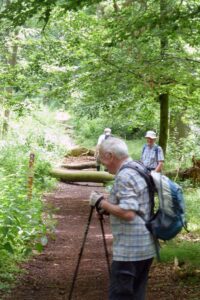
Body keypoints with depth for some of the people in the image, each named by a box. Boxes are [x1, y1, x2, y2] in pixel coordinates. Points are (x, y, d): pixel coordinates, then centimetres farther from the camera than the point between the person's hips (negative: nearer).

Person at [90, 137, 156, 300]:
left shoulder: (125, 176, -17)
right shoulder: (139, 169, 13)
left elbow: (128, 213, -26)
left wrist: (102, 202, -13)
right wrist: (107, 208, 15)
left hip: (129, 250, -10)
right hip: (146, 246, 10)